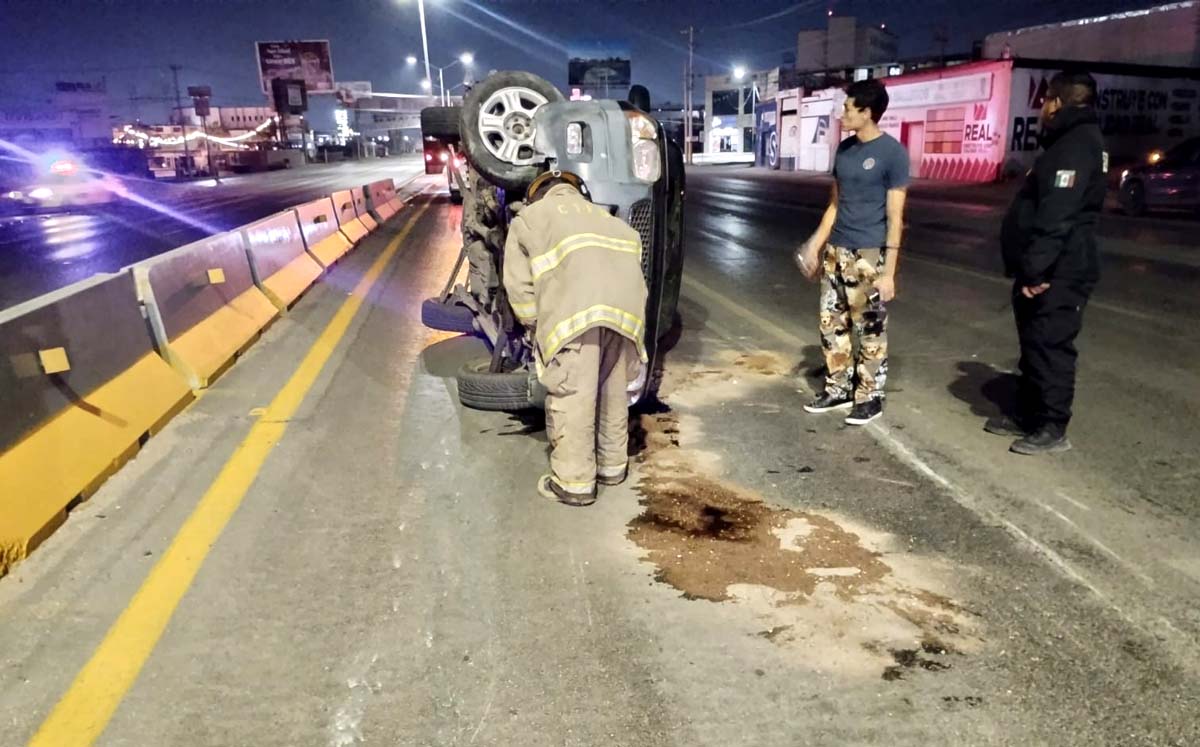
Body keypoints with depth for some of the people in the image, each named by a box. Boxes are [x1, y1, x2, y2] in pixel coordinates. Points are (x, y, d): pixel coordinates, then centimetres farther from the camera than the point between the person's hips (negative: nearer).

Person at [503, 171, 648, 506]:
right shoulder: (601, 215, 41)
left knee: (571, 395, 3)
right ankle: (613, 465, 32)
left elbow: (519, 284, 17)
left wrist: (538, 326, 26)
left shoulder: (528, 218, 27)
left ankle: (575, 482, 9)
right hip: (625, 306, 5)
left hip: (576, 310, -5)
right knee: (613, 389, 19)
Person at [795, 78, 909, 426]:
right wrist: (816, 245, 12)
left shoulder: (892, 152, -10)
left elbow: (894, 216, -12)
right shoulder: (845, 149, 10)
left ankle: (870, 397, 14)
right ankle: (839, 388, 24)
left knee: (870, 330, 2)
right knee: (832, 324, 11)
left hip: (869, 255, -7)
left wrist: (889, 270, -15)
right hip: (836, 251, 7)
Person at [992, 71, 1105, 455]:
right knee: (1034, 345, 16)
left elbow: (1056, 219, -26)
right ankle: (1027, 415, 27)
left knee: (1050, 347, -3)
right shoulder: (1073, 141, 17)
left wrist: (1034, 269, -26)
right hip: (1051, 269, 11)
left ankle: (1052, 428, 6)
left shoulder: (1076, 147, -17)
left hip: (1058, 274, -11)